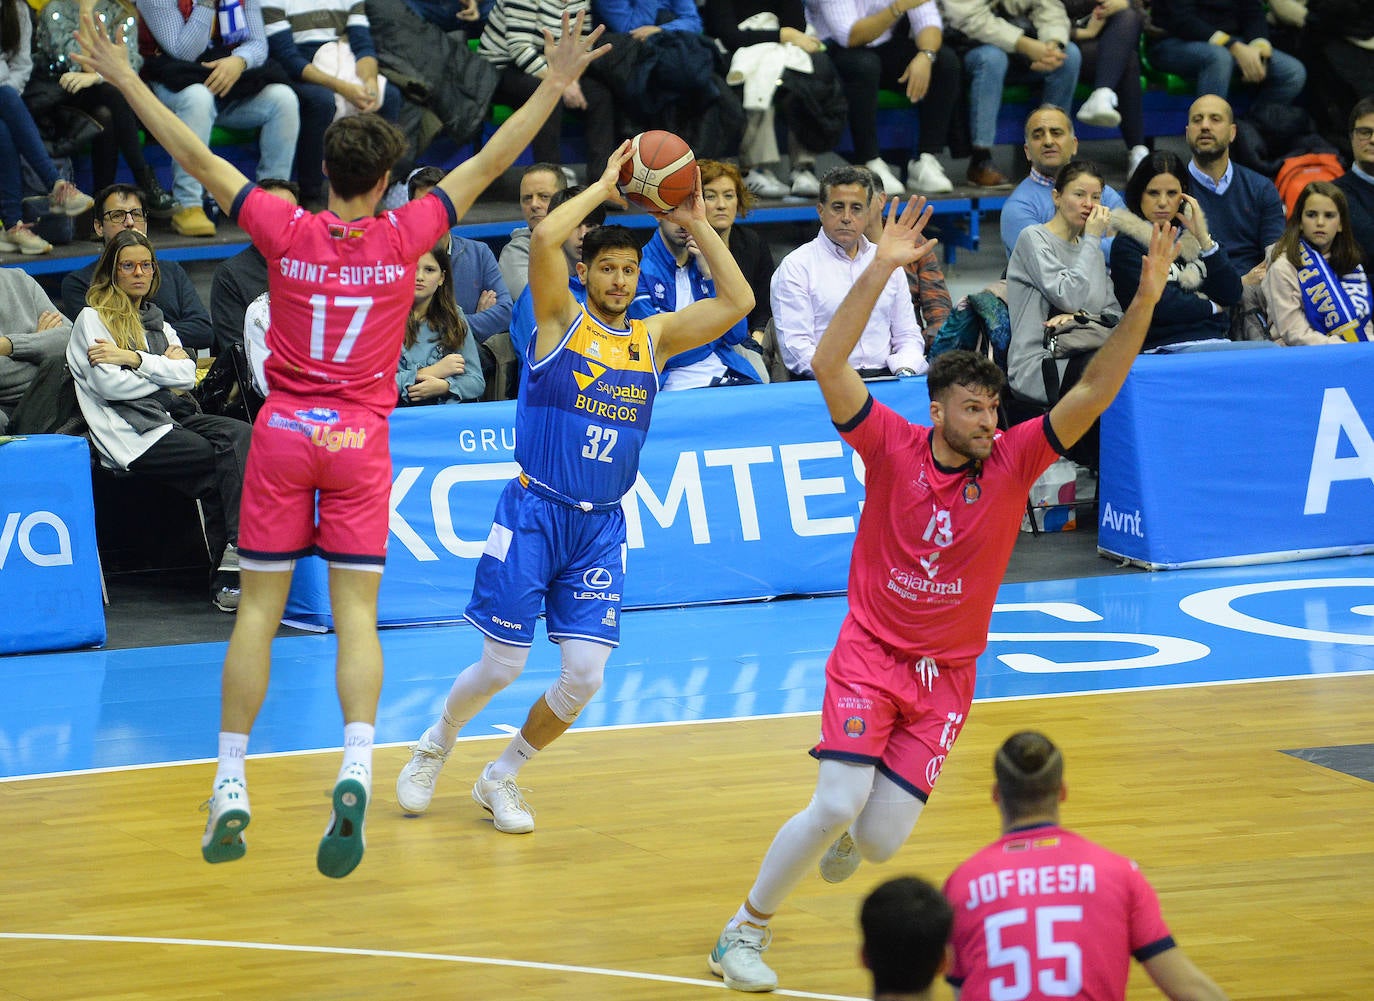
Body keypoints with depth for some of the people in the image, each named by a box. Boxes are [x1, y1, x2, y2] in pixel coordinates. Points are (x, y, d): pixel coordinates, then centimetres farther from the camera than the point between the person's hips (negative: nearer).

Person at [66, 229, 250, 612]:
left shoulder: (158, 324, 26)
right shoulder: (93, 319, 8)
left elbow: (188, 375, 8)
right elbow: (109, 385, -7)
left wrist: (135, 359, -6)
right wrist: (163, 367, 4)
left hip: (171, 416, 6)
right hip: (133, 436, -6)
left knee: (240, 434, -26)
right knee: (232, 456, -26)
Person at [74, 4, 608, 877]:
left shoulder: (287, 231, -5)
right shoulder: (404, 236, -5)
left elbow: (198, 158, 0)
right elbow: (492, 162, 0)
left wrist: (123, 78, 7)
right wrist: (555, 83, 5)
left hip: (283, 435, 1)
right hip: (361, 442, -1)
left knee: (259, 610, 6)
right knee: (356, 614, -2)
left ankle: (231, 788, 6)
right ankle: (356, 773, -22)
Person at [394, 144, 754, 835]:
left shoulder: (654, 337, 10)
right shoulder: (560, 320, -2)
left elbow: (738, 302, 3)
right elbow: (543, 240, -19)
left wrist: (698, 225, 0)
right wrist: (604, 188, -11)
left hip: (602, 526, 4)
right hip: (534, 512, -4)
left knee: (584, 675, -6)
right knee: (502, 666, -1)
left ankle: (501, 778, 17)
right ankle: (435, 746, 29)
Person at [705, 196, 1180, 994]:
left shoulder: (1013, 463, -5)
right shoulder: (894, 447, -9)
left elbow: (1093, 394, -12)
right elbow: (829, 365, -20)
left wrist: (1144, 304, -24)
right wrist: (879, 273, -29)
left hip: (947, 675, 2)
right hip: (870, 652, -2)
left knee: (880, 841, -5)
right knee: (837, 804, -19)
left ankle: (847, 830, 36)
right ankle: (746, 931, 3)